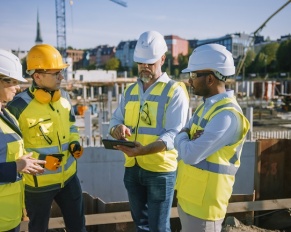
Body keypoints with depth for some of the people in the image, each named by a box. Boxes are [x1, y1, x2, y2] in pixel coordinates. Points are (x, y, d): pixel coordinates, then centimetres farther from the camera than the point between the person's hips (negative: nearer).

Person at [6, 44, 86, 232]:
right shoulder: (18, 106, -20)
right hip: (38, 183, -5)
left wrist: (75, 143, -5)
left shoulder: (64, 97, -1)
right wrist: (39, 159, -24)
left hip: (68, 176, 5)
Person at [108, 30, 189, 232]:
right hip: (133, 168, 6)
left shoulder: (175, 91, -10)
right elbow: (115, 120, 9)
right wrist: (118, 128, -16)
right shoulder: (130, 91, 10)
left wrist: (144, 150, -35)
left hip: (160, 170, -5)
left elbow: (174, 134, -18)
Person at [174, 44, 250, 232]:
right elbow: (183, 142, 9)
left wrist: (183, 137, -7)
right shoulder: (208, 104, 7)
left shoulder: (227, 115, -24)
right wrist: (187, 139, -13)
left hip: (204, 203, -9)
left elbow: (190, 155, -27)